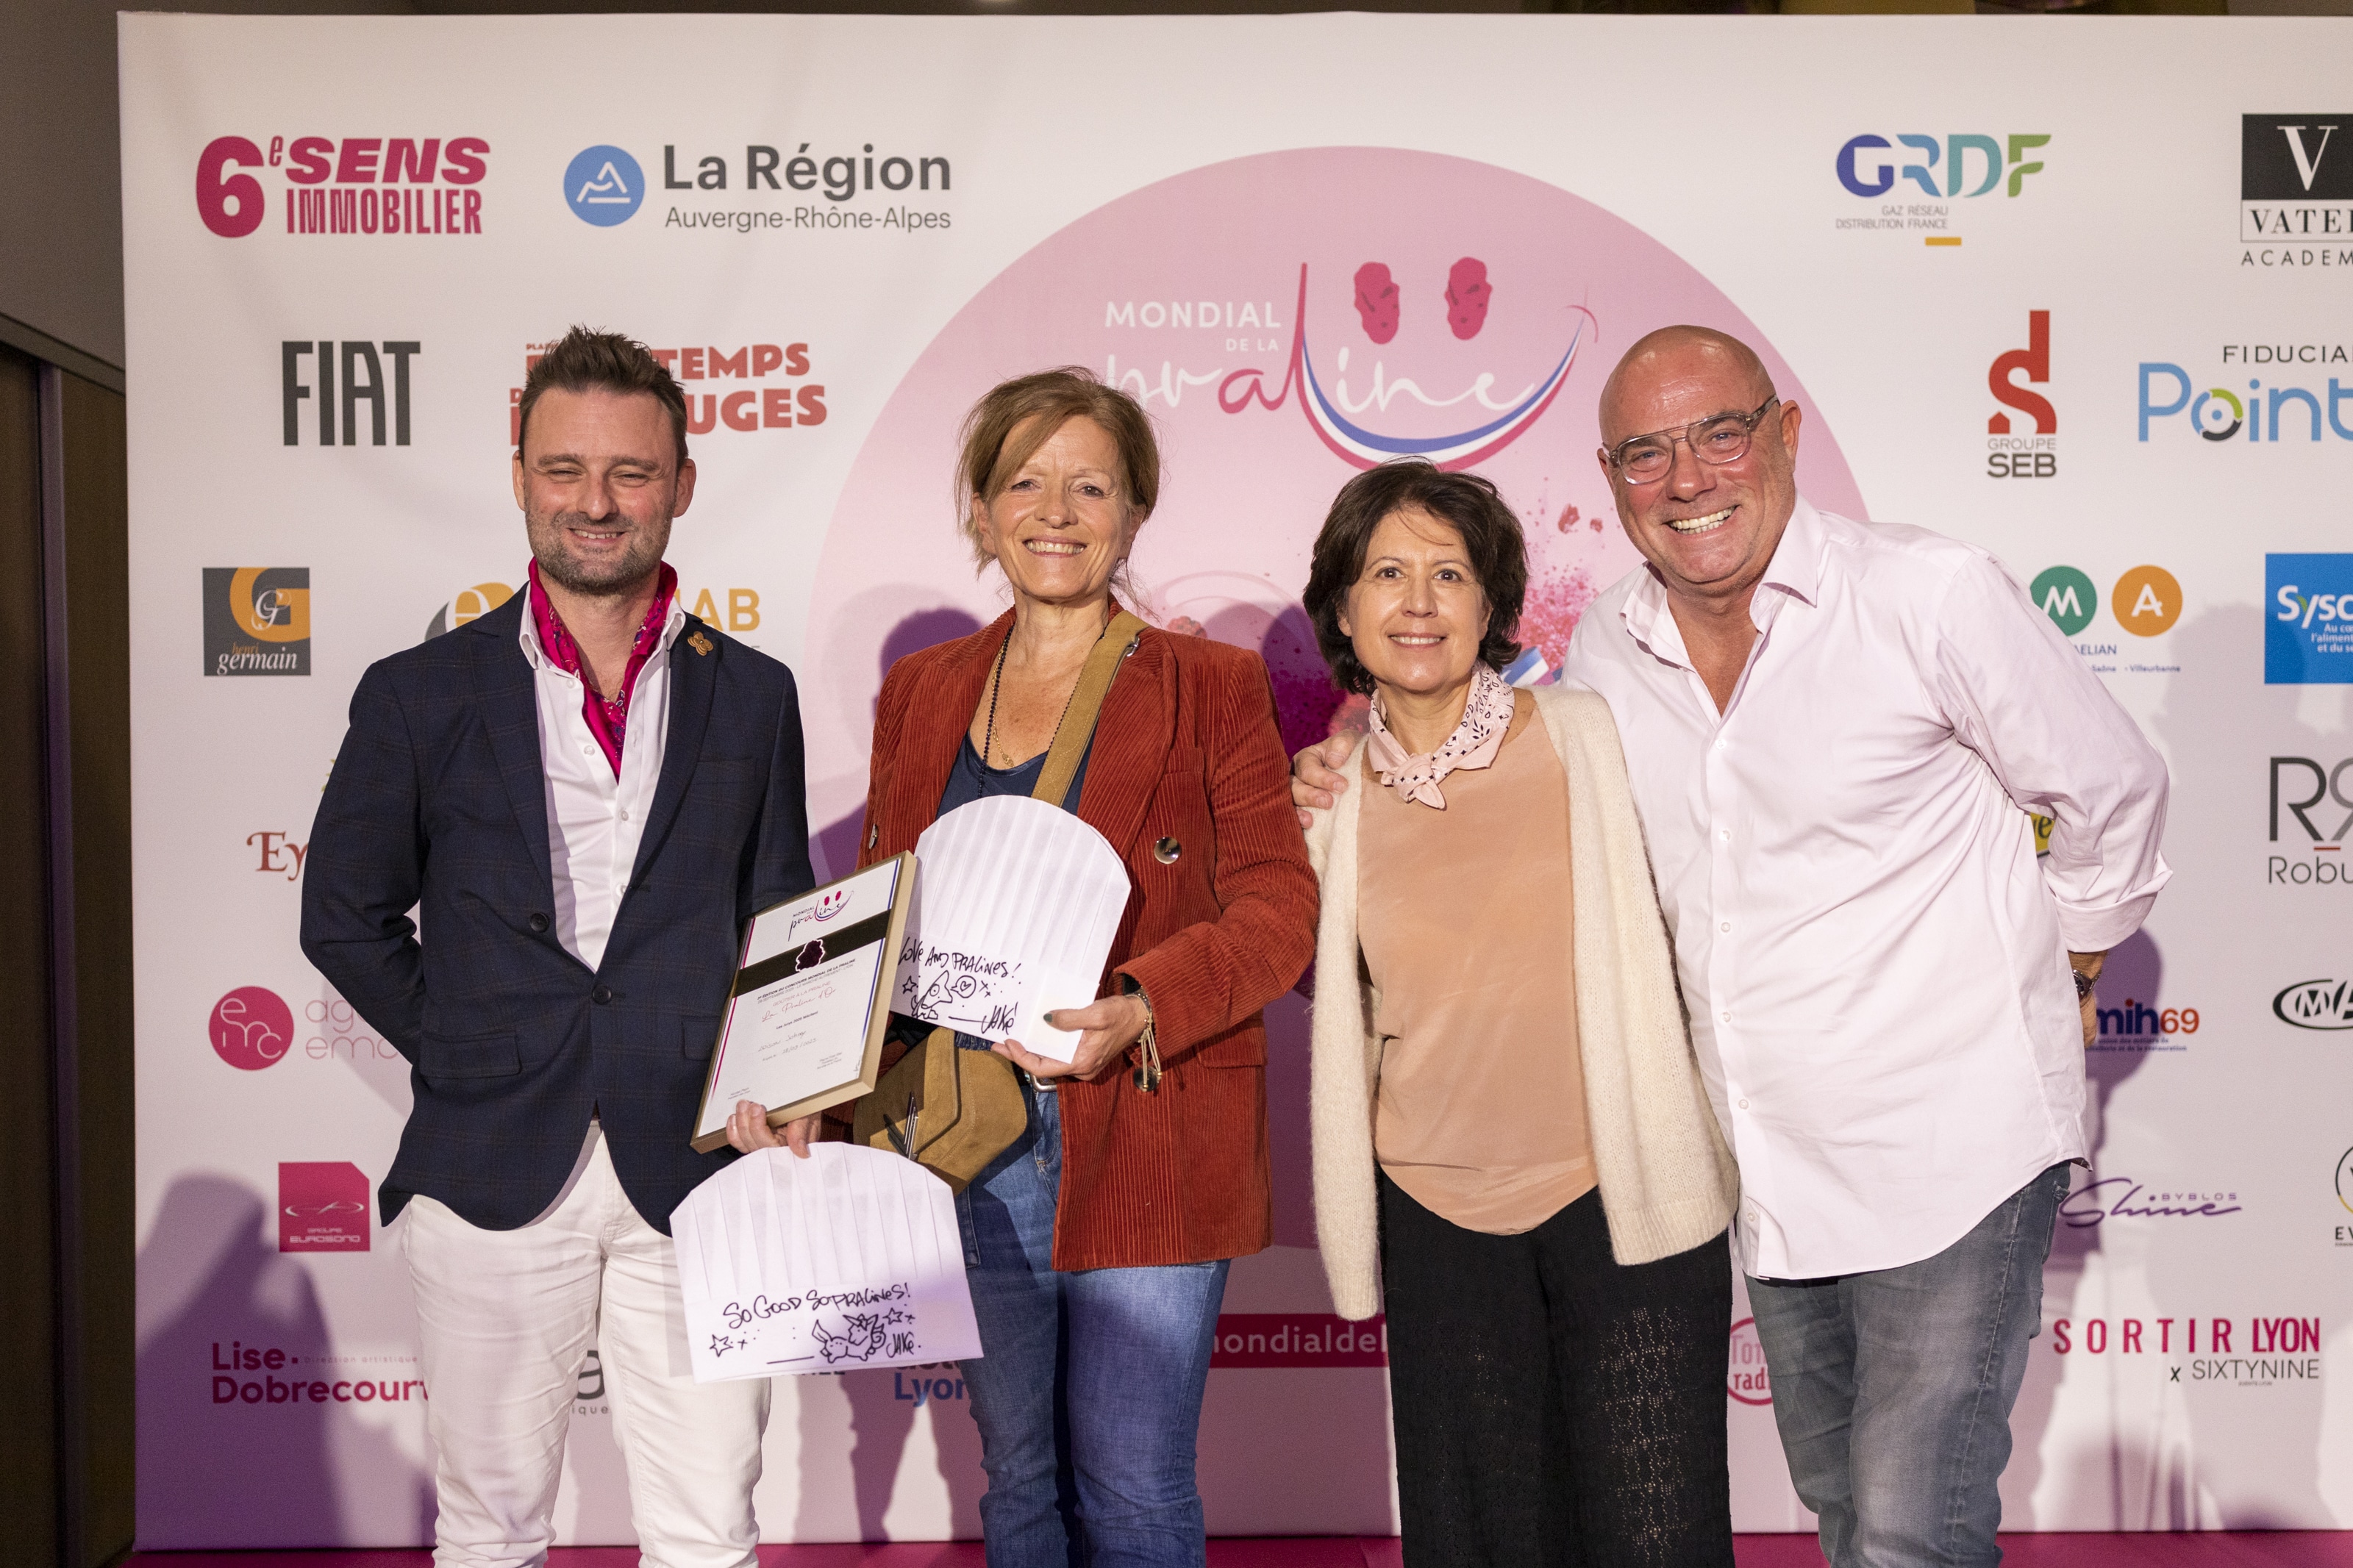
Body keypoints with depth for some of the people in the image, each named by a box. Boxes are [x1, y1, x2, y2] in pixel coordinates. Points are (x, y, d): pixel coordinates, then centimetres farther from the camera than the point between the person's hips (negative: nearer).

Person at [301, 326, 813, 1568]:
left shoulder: (753, 697, 5)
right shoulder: (417, 696, 2)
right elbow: (344, 920, 9)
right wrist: (463, 1052, 2)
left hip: (694, 1169, 0)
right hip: (492, 1168, 0)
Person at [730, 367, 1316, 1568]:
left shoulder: (1212, 688, -1)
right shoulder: (920, 692, 11)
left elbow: (1278, 907, -6)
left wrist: (1138, 1011, -23)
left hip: (1146, 1151, -3)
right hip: (971, 1153, 4)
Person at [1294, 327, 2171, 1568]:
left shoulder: (1933, 594, -14)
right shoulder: (1606, 652, 1)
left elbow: (2110, 791, -1)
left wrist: (2059, 975, 10)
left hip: (1950, 1149, -5)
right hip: (1772, 1172, 6)